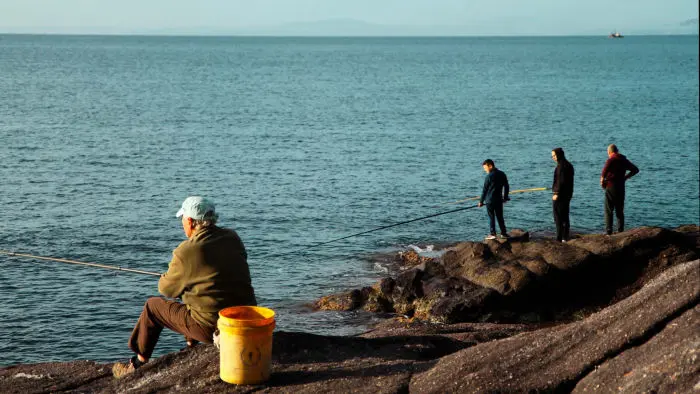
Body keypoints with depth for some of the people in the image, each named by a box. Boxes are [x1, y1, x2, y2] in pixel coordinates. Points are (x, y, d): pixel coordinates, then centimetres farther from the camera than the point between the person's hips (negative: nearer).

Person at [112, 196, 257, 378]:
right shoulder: (233, 238, 1)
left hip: (212, 328, -6)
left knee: (152, 306, 15)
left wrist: (166, 277, 21)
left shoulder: (186, 252, -17)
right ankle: (190, 349, 45)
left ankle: (139, 364, 28)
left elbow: (166, 289, -2)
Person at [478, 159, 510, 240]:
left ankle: (492, 234, -1)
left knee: (491, 217, 1)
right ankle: (503, 233, 14)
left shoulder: (489, 176, -15)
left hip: (490, 200, -6)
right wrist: (505, 197, 24)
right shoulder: (502, 174, 4)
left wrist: (481, 201, -4)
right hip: (499, 200, 6)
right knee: (500, 217, 13)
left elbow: (485, 190, -11)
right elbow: (506, 187, 13)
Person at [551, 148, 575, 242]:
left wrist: (556, 193, -19)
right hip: (567, 194, 10)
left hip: (560, 195, -10)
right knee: (565, 216, 14)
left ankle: (559, 238, -6)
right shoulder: (568, 165, 14)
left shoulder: (561, 165, -16)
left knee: (558, 217, -5)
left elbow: (561, 181, -22)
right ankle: (565, 238, 18)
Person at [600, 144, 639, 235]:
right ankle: (620, 231, 10)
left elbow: (604, 172, -27)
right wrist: (625, 177, 16)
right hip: (621, 188, 6)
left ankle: (608, 231, -6)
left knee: (608, 211, 0)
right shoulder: (624, 160, 9)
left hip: (611, 187, -6)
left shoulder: (611, 160, -11)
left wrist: (602, 181, -10)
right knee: (620, 211, 13)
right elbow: (635, 170, 19)